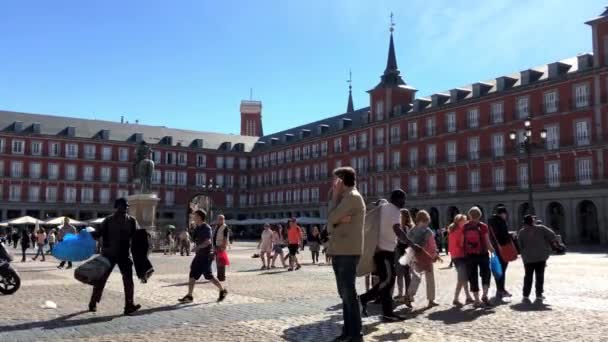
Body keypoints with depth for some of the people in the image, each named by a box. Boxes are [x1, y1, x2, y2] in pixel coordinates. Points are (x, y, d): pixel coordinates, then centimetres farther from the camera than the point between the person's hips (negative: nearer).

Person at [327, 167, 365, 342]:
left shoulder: (352, 197, -9)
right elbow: (330, 225, 12)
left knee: (349, 294, -6)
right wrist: (338, 220, -10)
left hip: (347, 252, -10)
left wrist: (334, 196, -4)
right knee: (345, 294, 12)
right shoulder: (346, 198, 21)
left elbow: (331, 218, -15)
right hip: (340, 252, 10)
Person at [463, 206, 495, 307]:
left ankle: (477, 300, 8)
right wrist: (492, 250, 12)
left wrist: (465, 251, 9)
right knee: (485, 274, 14)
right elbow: (487, 242, -4)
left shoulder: (465, 227, 0)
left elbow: (463, 242, -4)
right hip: (482, 254, -2)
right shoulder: (483, 226, -5)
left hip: (469, 255, 2)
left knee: (473, 277, 7)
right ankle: (485, 295, 1)